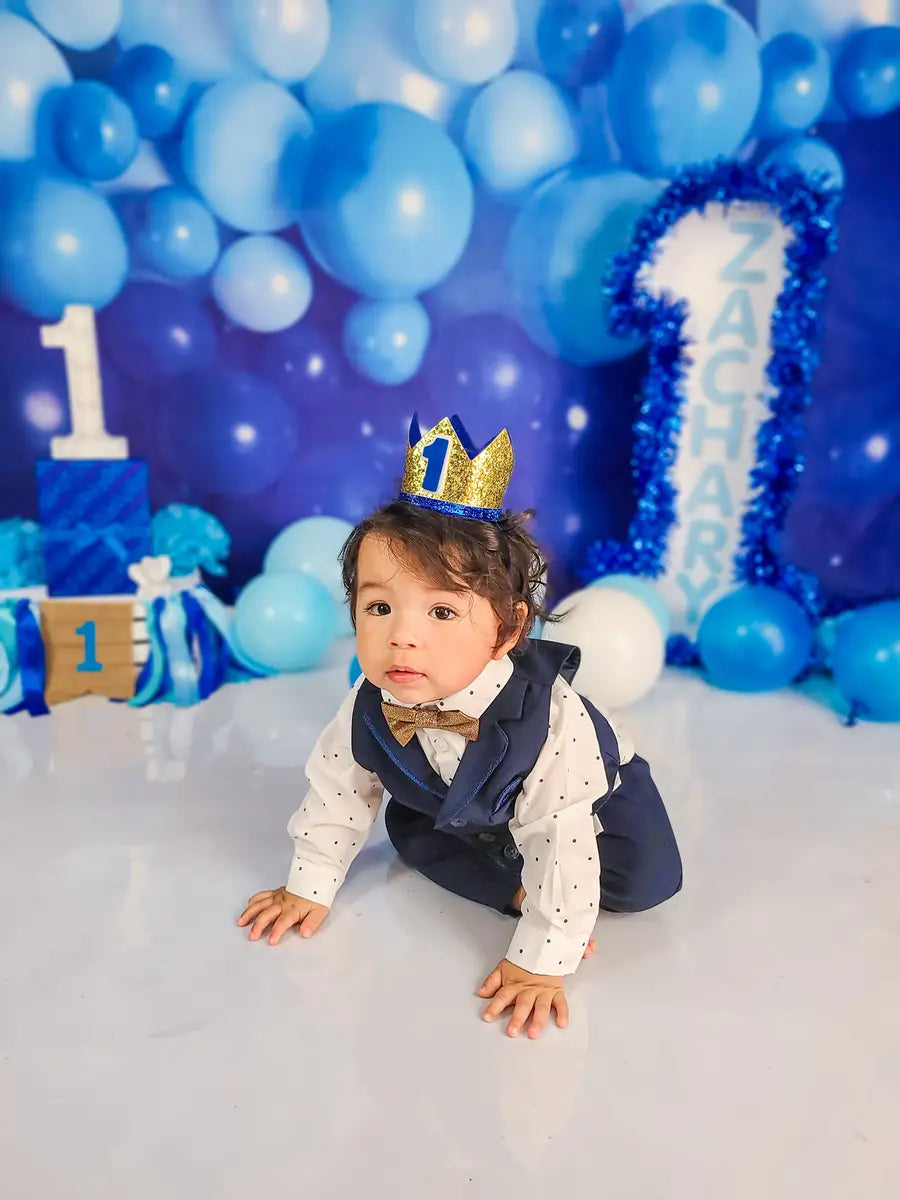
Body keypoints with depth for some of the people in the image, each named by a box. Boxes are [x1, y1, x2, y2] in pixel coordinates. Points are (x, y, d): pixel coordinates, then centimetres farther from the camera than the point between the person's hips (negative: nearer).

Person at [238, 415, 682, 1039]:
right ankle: (518, 888, 4)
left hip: (590, 794, -4)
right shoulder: (369, 708, -30)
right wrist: (308, 888, -6)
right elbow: (338, 793, -12)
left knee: (645, 883, -15)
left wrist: (539, 963, -32)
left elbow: (559, 842, -37)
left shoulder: (549, 715, -45)